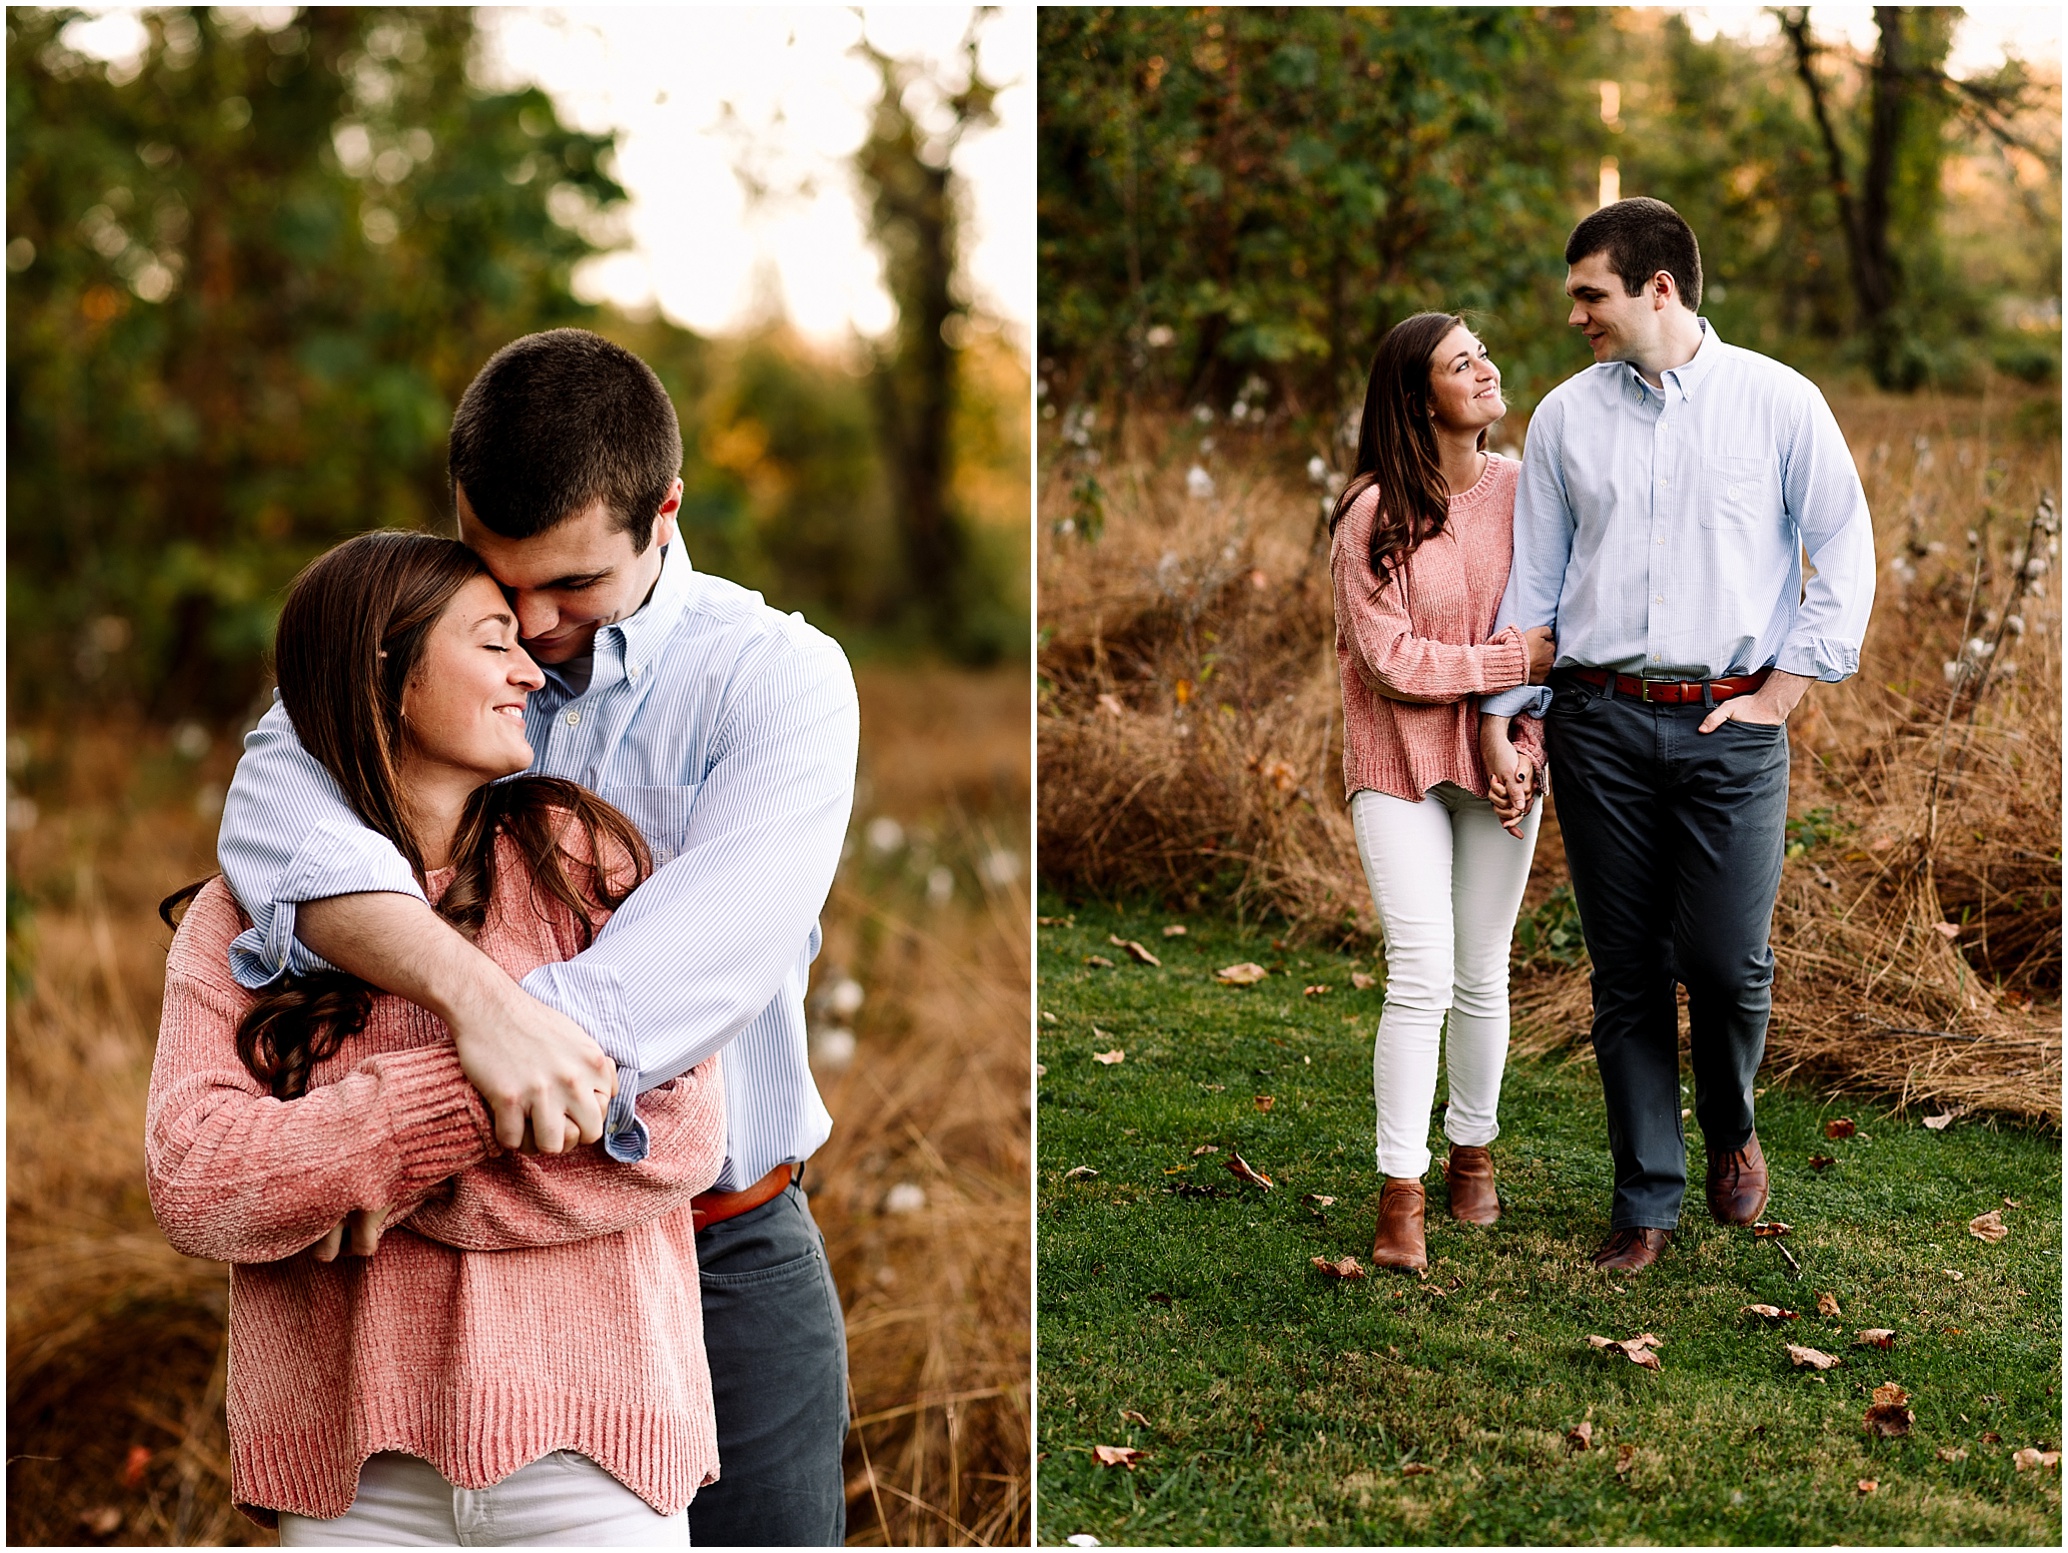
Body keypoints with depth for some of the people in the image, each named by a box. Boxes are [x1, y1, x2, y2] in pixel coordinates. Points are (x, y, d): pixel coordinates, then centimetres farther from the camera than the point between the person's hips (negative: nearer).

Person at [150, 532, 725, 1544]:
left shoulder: (580, 854, 3)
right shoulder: (236, 919, 4)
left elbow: (678, 1134, -7)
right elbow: (189, 1183, -10)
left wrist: (405, 1187, -11)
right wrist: (472, 1094, -19)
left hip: (581, 1442, 0)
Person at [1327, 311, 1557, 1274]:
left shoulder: (1520, 489, 0)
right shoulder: (1371, 515, -12)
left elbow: (1550, 620, 8)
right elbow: (1393, 662, -14)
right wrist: (1516, 659, -15)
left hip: (1498, 756, 3)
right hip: (1398, 761, -3)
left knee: (1482, 976, 10)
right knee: (1421, 976, -12)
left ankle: (1474, 1149, 32)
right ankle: (1400, 1196, -3)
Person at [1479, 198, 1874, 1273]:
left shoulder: (1779, 402, 1)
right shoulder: (1565, 417, 9)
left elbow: (1846, 554, 4)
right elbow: (1531, 578, 12)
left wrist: (1779, 692, -2)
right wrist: (1501, 722, 7)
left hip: (1732, 722, -2)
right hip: (1600, 721, 2)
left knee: (1726, 959, -8)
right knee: (1626, 970, 4)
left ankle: (1732, 1131, 23)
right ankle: (1646, 1199, 15)